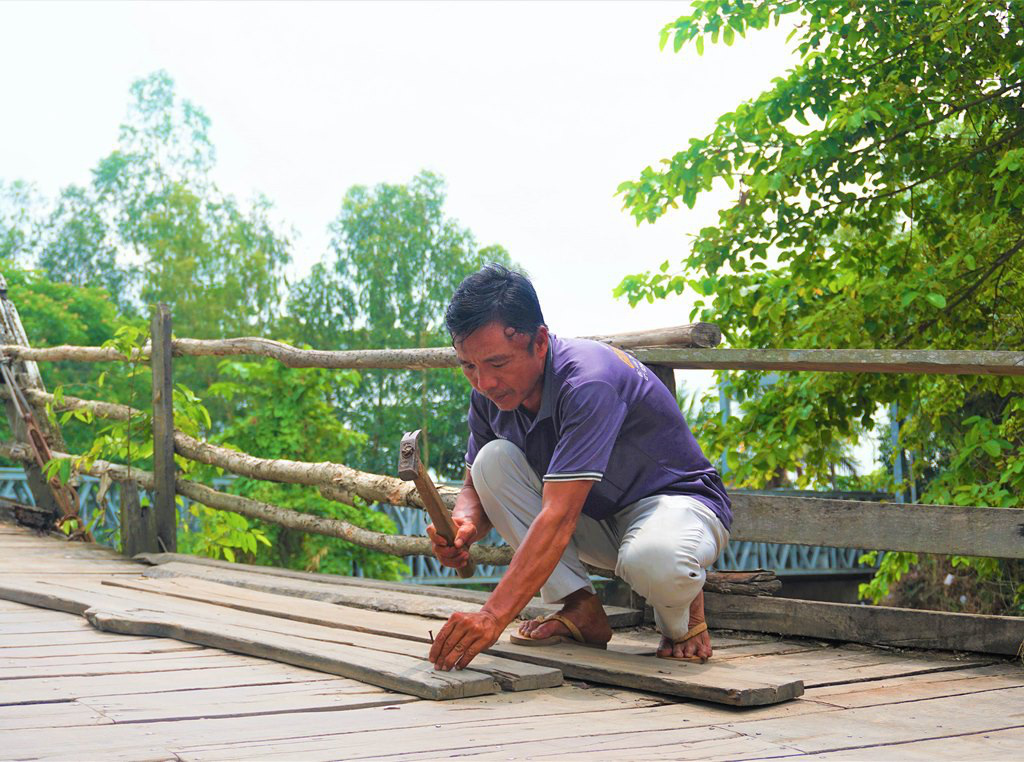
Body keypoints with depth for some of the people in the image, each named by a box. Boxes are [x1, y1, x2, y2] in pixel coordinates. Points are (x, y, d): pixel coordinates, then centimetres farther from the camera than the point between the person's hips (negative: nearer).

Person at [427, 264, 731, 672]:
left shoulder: (589, 381, -33)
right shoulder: (490, 392, -10)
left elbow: (558, 517, -41)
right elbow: (476, 488, 2)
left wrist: (493, 616, -49)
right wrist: (465, 526, -25)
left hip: (677, 499, -7)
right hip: (595, 518, 7)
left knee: (653, 560, -42)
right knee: (493, 458, -16)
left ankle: (681, 618, -3)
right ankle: (581, 610, -13)